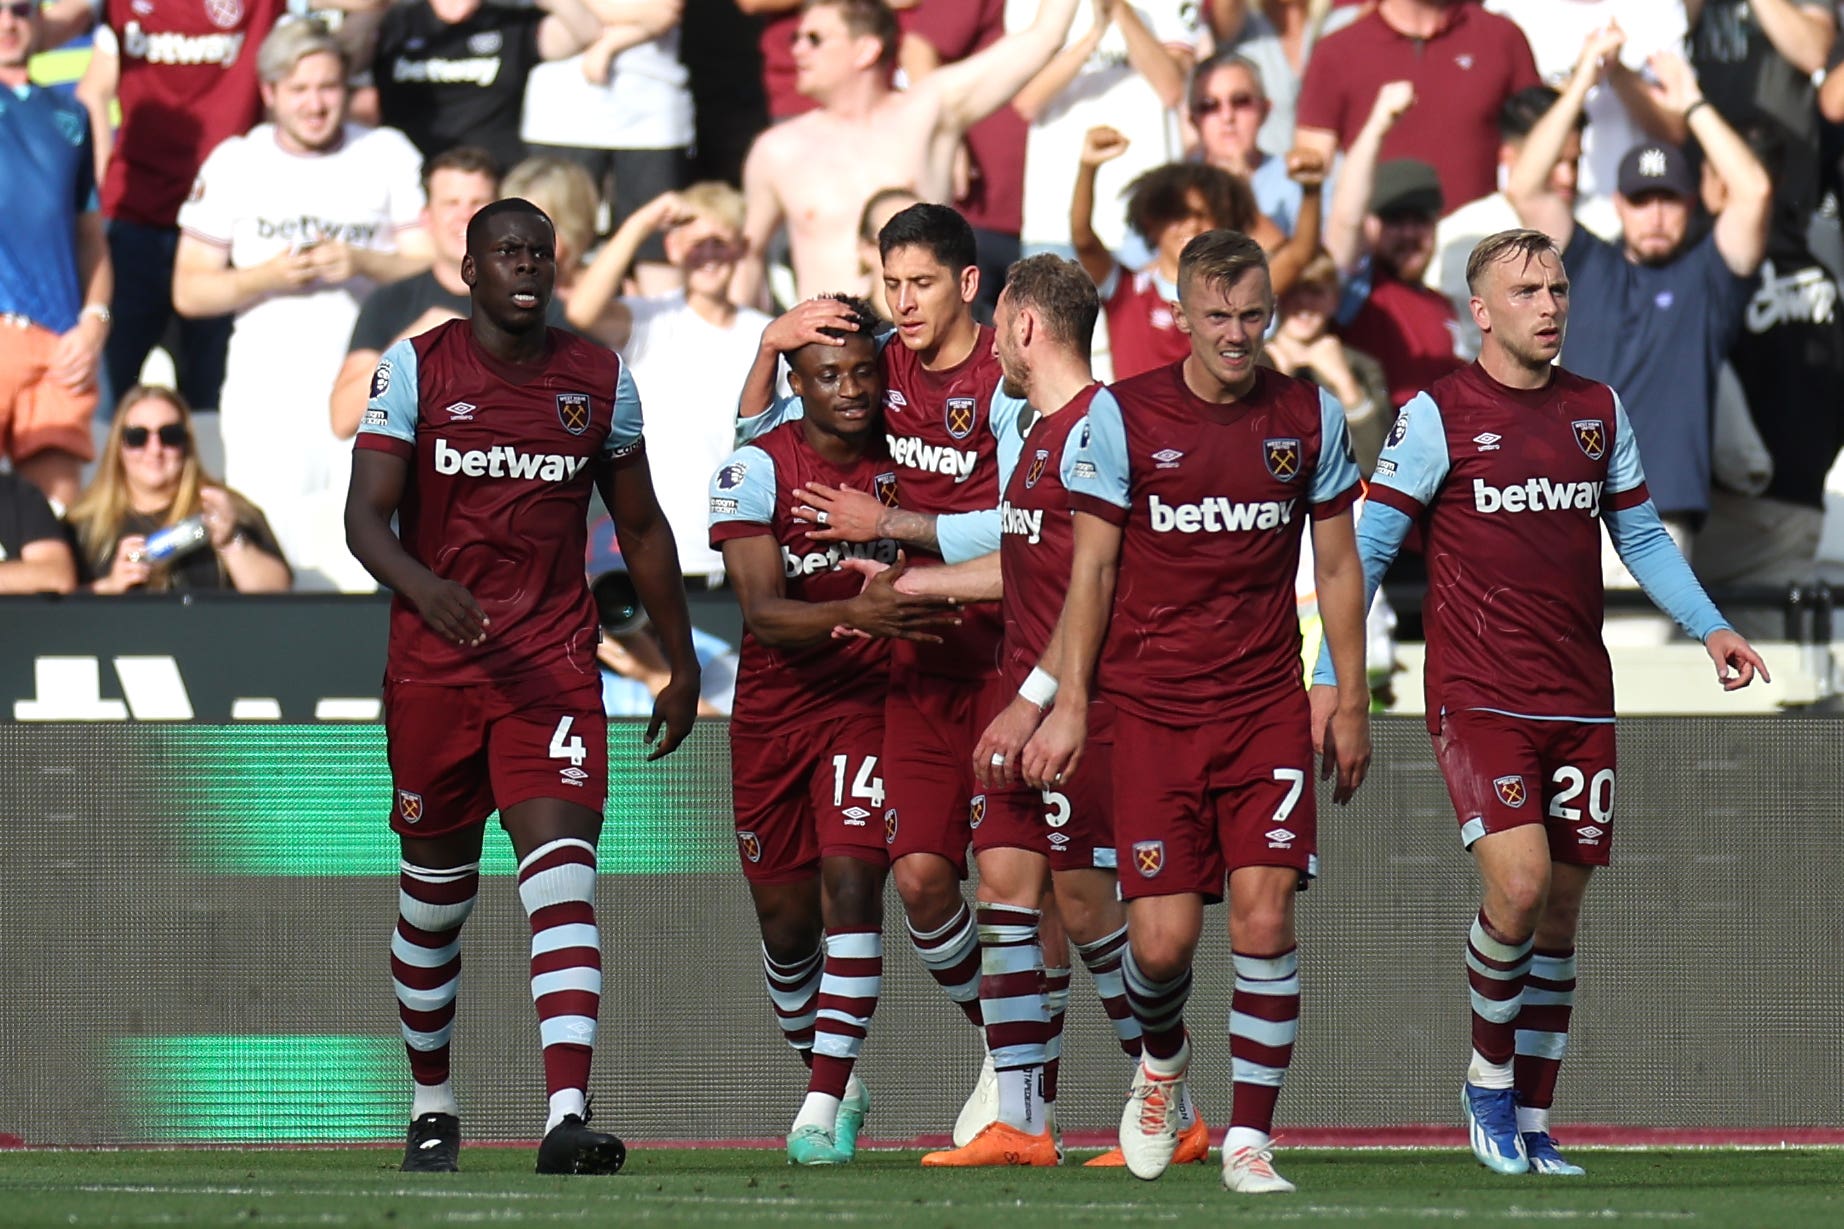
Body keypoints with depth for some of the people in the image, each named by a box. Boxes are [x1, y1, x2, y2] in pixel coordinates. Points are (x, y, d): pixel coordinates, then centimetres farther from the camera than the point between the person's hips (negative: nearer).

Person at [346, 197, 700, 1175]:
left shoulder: (599, 381, 5)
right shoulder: (414, 370, -2)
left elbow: (641, 529, 15)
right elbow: (366, 518, -10)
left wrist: (682, 665, 15)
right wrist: (423, 588, -31)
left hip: (555, 667, 0)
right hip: (434, 666, 0)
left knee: (563, 881, -16)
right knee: (435, 891, 11)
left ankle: (567, 1118, -27)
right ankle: (432, 1103, 30)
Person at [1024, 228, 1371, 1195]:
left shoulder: (1309, 418, 3)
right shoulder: (1122, 416, -2)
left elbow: (1337, 569, 11)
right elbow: (1090, 570, 2)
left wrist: (1350, 704, 9)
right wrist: (1068, 702, -2)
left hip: (1270, 706, 1)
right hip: (1150, 707, -1)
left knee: (1264, 915, -11)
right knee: (1162, 937, -6)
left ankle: (1248, 1141, -4)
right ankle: (1161, 1061, 29)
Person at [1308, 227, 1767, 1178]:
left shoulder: (1598, 412, 10)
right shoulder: (1438, 415, -5)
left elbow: (1641, 536, 20)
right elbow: (1367, 549, -2)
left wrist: (1710, 628, 7)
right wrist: (1331, 678, -7)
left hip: (1580, 700, 5)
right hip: (1478, 697, -5)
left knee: (1561, 911, 6)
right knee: (1518, 884, -21)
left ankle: (1531, 1126, 15)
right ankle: (1488, 1082, 2)